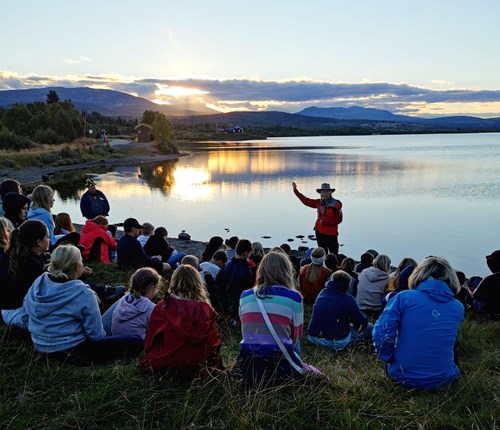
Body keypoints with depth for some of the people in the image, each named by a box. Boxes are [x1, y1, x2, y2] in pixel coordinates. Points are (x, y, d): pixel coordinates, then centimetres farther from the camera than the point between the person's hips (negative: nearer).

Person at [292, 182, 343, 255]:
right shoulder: (319, 202, 4)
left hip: (331, 234, -6)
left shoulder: (335, 204, -11)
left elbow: (339, 220, -12)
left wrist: (325, 221, -18)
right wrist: (295, 190, 10)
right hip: (319, 232, 6)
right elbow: (306, 201, 11)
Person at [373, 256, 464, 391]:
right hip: (441, 380, 2)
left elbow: (381, 334, -17)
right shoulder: (458, 308, 0)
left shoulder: (403, 298, -11)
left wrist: (389, 359, 0)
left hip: (402, 377, -2)